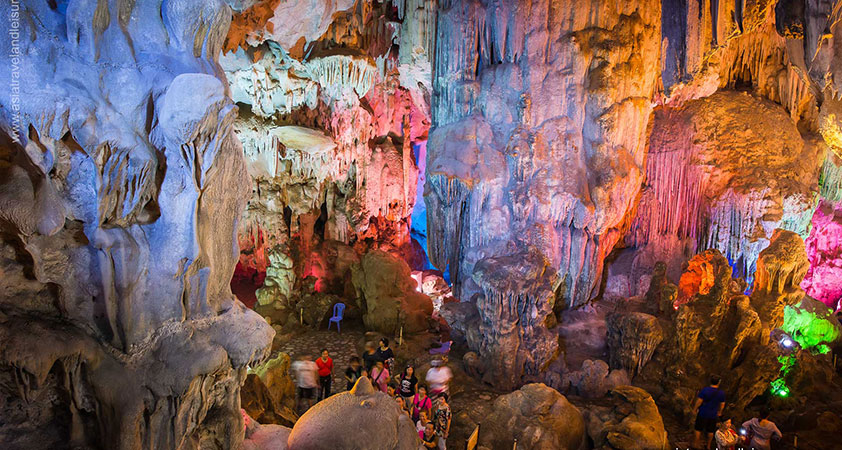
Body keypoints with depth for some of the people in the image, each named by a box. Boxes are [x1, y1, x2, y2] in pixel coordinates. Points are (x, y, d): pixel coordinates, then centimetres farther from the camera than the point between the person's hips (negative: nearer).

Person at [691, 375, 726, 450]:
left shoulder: (704, 390, -18)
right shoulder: (721, 393, -7)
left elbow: (699, 401, -15)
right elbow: (722, 404, 5)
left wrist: (695, 409, -1)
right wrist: (719, 412, 22)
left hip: (703, 413, -3)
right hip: (713, 415, 3)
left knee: (698, 429, 10)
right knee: (710, 431, 17)